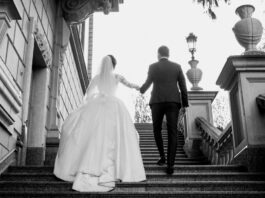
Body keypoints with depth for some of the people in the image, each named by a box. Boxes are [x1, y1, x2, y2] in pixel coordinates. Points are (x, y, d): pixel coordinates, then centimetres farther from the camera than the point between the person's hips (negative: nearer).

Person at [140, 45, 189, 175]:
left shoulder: (153, 67, 4)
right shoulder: (177, 67, 8)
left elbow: (148, 83, 14)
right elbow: (183, 87, 5)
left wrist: (142, 90, 37)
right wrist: (185, 104, 12)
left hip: (157, 102, -1)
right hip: (173, 102, 1)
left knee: (157, 130, 20)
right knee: (172, 133, -3)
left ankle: (162, 156, 13)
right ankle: (170, 165, -12)